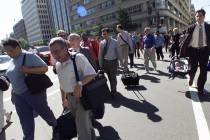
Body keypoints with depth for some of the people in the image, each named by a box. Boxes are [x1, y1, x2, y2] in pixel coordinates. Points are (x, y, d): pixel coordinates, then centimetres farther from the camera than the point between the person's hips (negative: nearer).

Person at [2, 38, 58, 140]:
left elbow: (44, 68, -18)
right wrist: (13, 93, 18)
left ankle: (56, 127, 38)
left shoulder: (29, 56, -13)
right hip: (18, 95, 7)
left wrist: (28, 70, -27)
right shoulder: (12, 60, 11)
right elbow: (13, 77, 19)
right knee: (25, 121, 12)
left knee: (44, 112, 12)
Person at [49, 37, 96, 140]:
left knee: (82, 126, -2)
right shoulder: (58, 65, 5)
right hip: (70, 98, 8)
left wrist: (80, 84, -37)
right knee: (80, 122, 23)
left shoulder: (78, 57, -18)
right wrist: (64, 99, 21)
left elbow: (92, 74, -23)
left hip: (82, 95, -7)